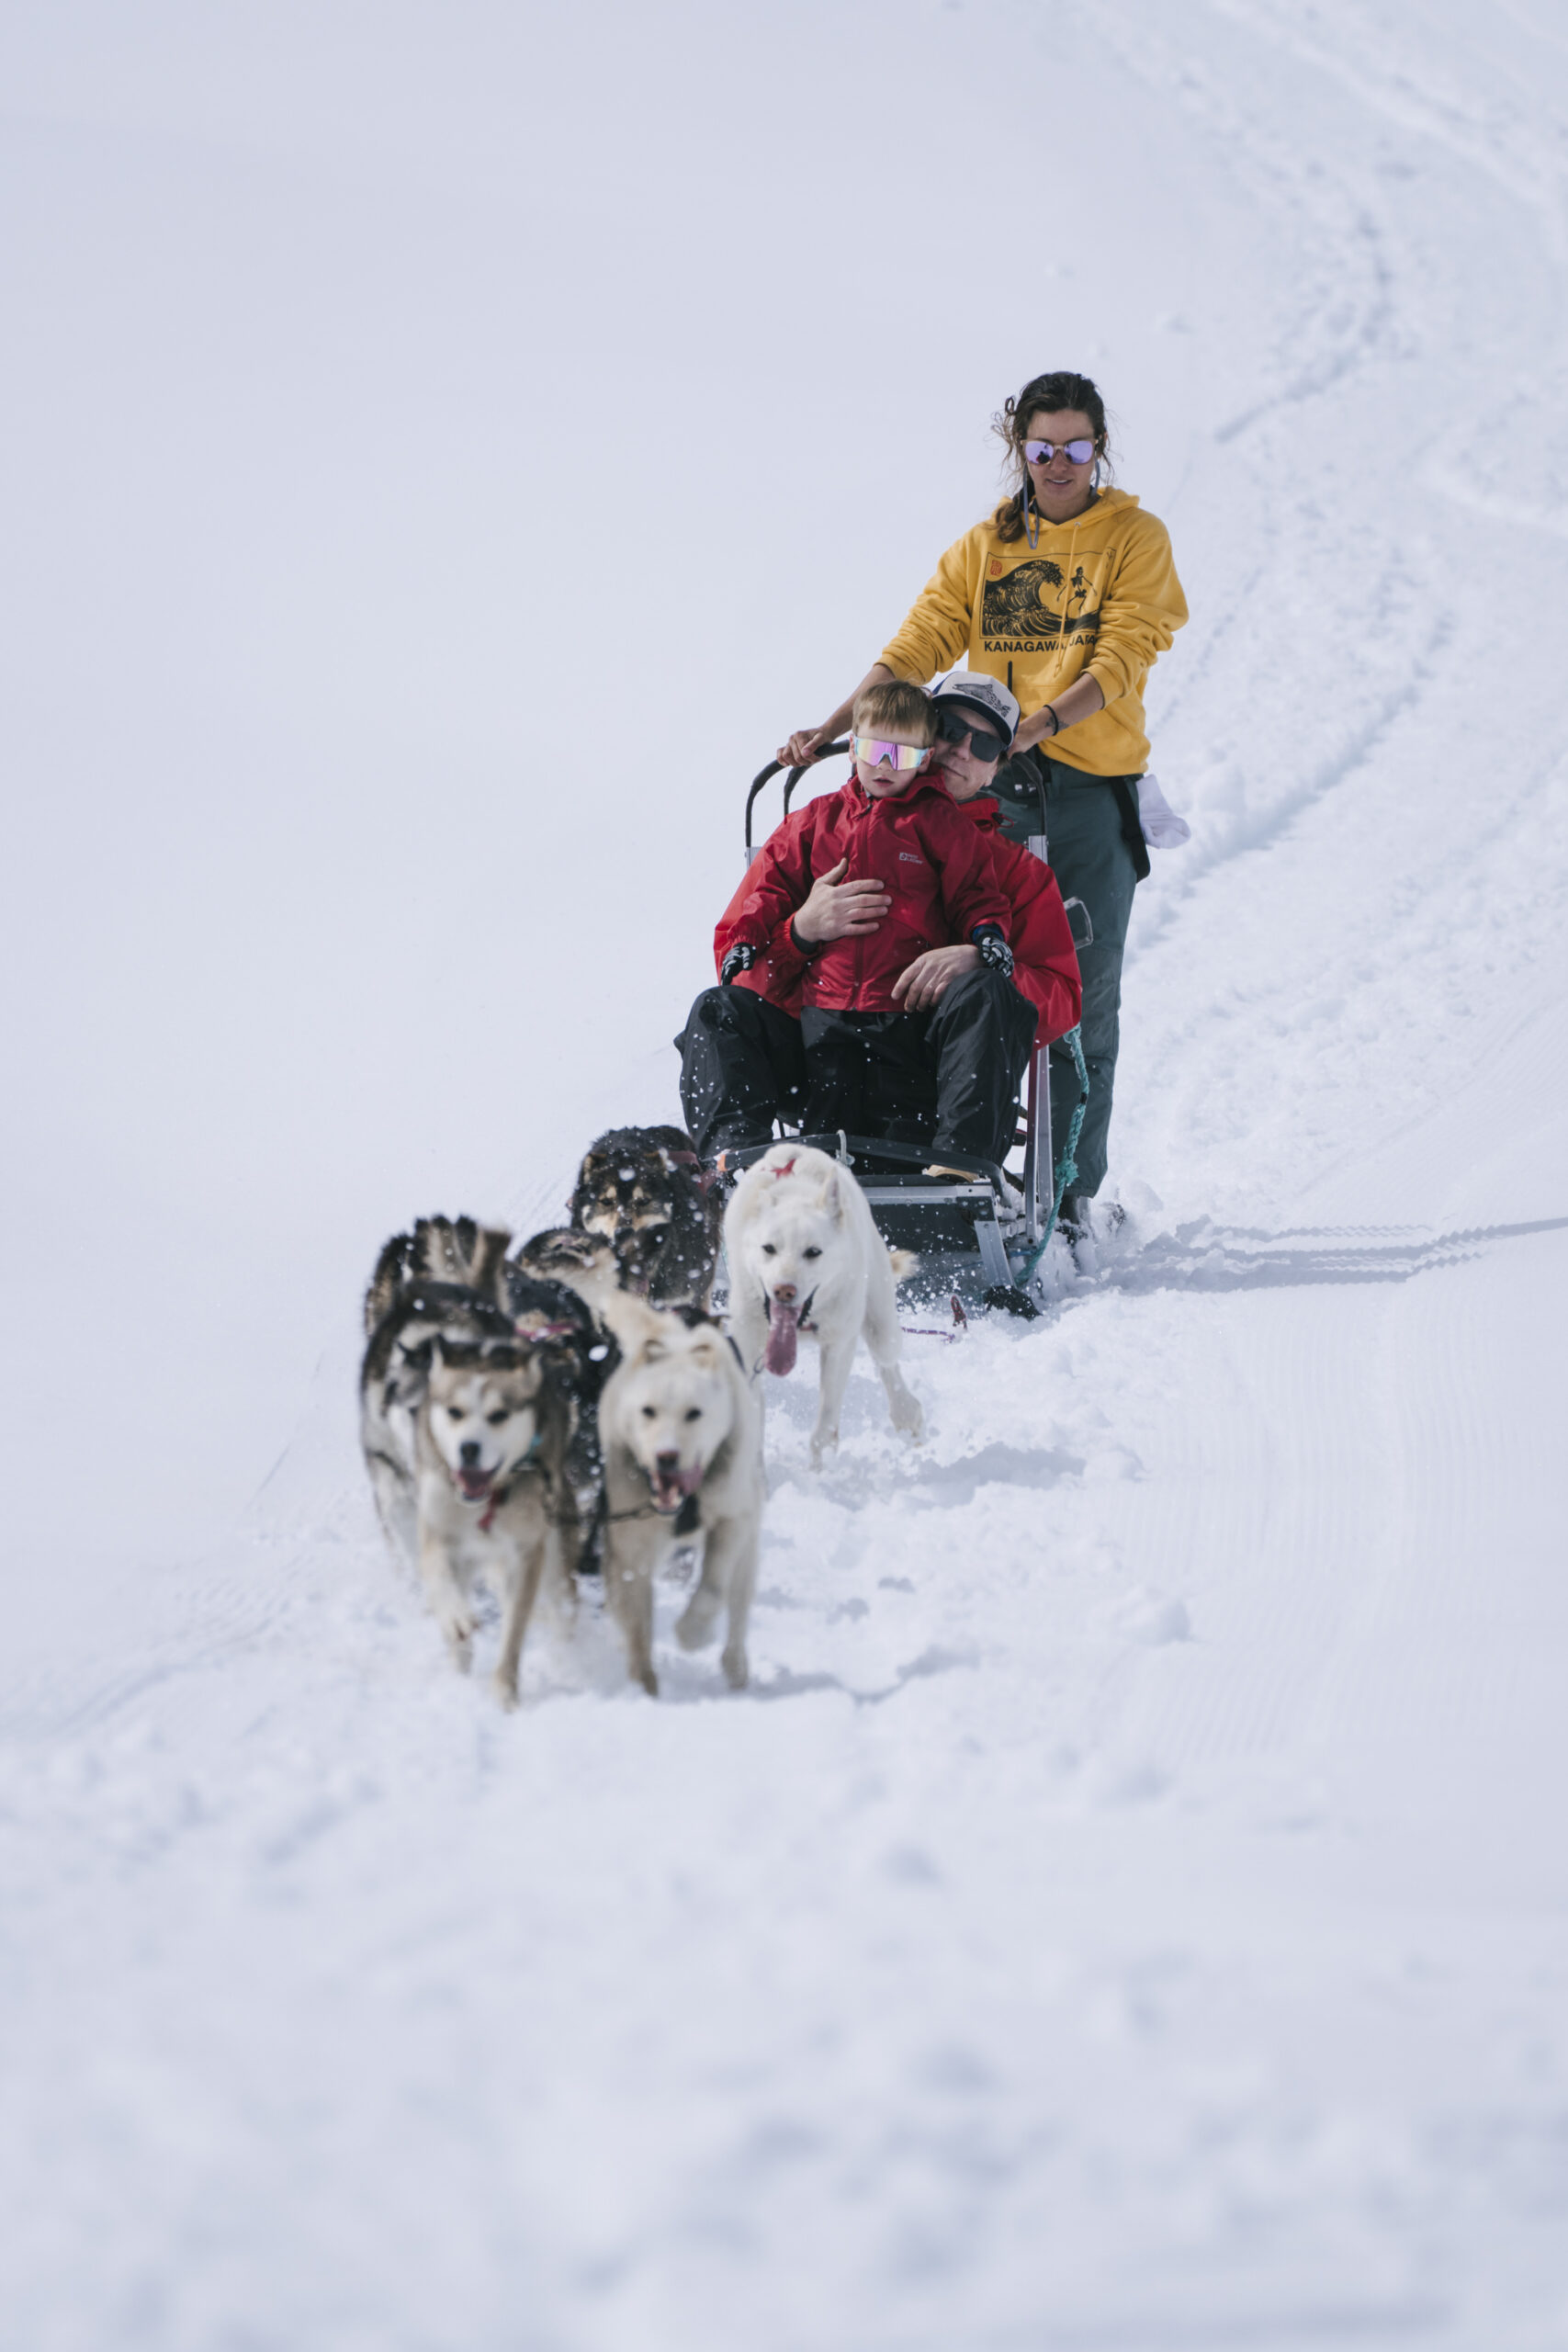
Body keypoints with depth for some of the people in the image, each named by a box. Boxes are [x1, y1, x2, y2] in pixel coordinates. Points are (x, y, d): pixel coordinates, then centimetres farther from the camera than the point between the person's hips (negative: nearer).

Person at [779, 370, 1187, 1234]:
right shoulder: (984, 547, 13)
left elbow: (1121, 660, -10)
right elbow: (915, 648, 5)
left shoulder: (1134, 539, 4)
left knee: (1080, 997, -2)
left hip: (1091, 790, -2)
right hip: (989, 788, 2)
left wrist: (1049, 719, -27)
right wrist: (833, 728, -9)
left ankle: (1070, 1190, 3)